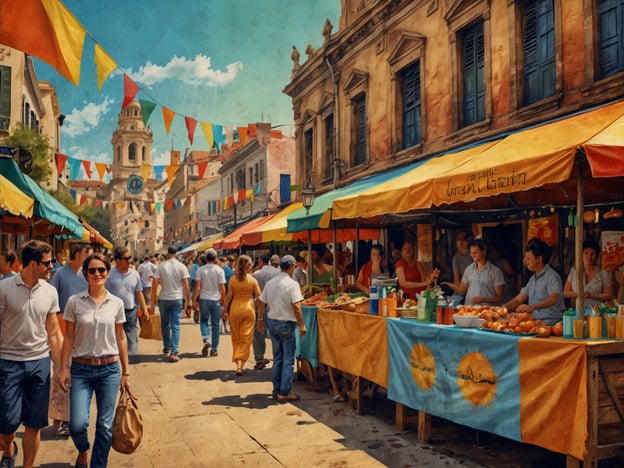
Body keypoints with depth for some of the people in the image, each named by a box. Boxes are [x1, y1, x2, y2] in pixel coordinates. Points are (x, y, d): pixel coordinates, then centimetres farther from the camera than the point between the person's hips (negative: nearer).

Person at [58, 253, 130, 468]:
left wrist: (125, 372, 6)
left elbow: (121, 338, 5)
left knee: (105, 426, 5)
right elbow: (69, 337, 1)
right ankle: (83, 450, 25)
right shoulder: (74, 302, -3)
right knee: (77, 424, -9)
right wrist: (63, 369, -4)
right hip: (81, 369, -1)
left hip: (109, 369, 1)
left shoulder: (117, 303, 0)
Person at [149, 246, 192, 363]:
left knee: (165, 324, 19)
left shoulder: (161, 266, -4)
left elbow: (154, 285, -8)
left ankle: (167, 347, 33)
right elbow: (186, 286, -6)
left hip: (163, 299, 1)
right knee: (175, 326, 0)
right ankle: (173, 353, -6)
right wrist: (188, 302, 0)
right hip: (177, 299, -1)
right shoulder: (182, 267, -4)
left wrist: (152, 303, -4)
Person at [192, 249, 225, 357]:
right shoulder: (219, 270, -5)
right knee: (216, 324, 8)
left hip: (204, 299, 0)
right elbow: (222, 288, -6)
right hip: (216, 300, 0)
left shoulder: (200, 269, -3)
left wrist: (194, 300, -1)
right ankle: (214, 349, 12)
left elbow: (197, 287, -7)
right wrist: (223, 301, 5)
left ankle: (206, 339, -10)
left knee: (204, 321, 16)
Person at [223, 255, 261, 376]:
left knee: (236, 338, 15)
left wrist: (225, 310, 6)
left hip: (235, 308, 1)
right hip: (248, 308, -1)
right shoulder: (252, 280, -6)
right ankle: (240, 365, -6)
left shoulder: (232, 279, -3)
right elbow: (259, 296, -6)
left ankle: (237, 362, 20)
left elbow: (229, 296, -3)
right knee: (246, 339, 3)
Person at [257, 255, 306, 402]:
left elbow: (261, 302, 10)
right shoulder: (292, 284, -14)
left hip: (272, 322, 6)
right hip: (286, 324, -6)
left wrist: (260, 320, 20)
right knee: (288, 360, 2)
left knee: (277, 358, 17)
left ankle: (276, 390, 22)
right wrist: (302, 325, -14)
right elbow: (296, 306, -20)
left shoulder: (270, 283, 5)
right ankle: (285, 393, 4)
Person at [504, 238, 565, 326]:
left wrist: (532, 307, -40)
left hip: (550, 324, -8)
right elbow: (518, 300, 20)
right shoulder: (533, 278, 19)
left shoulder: (551, 276, -8)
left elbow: (553, 299, -25)